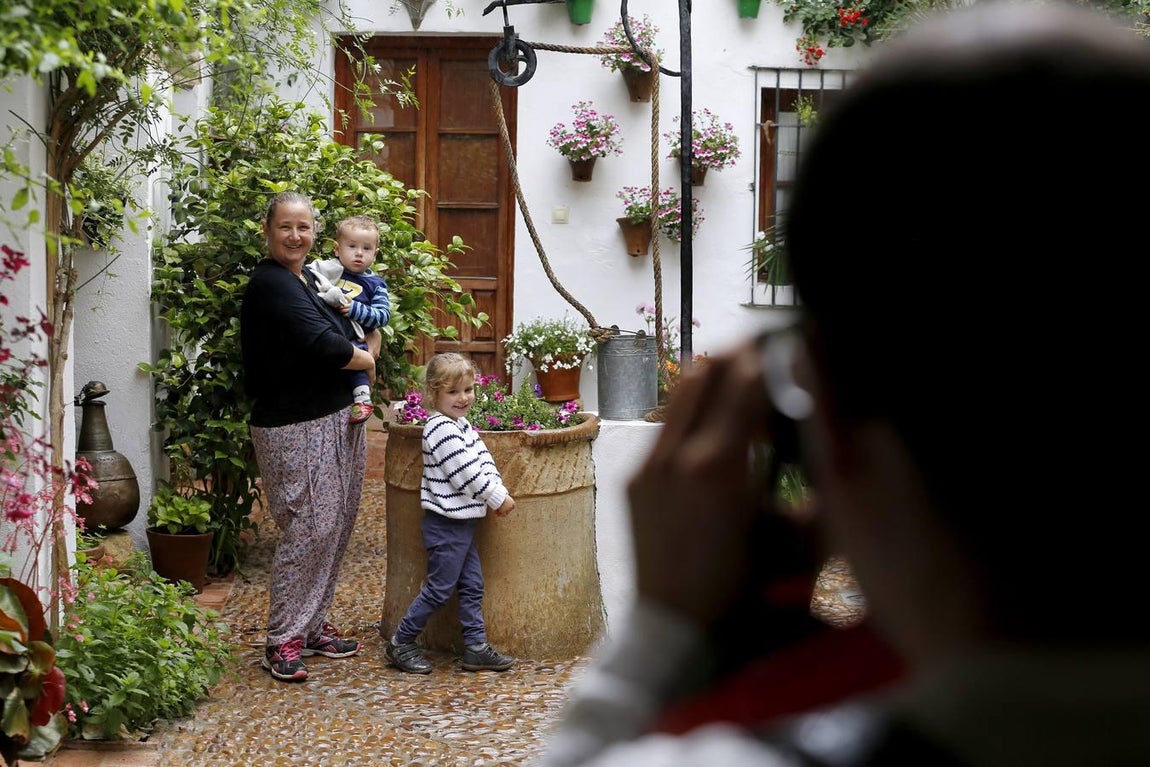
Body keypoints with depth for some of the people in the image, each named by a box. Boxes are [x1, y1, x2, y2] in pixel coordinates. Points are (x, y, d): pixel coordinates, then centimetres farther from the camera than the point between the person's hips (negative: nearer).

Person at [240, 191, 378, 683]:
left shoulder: (307, 279, 16)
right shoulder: (270, 284, -13)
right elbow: (324, 346, -22)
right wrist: (366, 360, -5)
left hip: (338, 420, 9)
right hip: (295, 426, -9)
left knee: (335, 527, 11)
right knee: (310, 528, -9)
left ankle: (312, 626, 23)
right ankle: (282, 641, 1)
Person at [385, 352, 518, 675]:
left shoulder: (463, 426, 13)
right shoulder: (441, 430, -18)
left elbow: (484, 461, 9)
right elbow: (466, 473, -21)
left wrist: (498, 492, -7)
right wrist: (498, 498, -13)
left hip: (463, 521, 10)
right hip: (446, 524, -10)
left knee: (472, 585, 11)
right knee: (439, 588, -2)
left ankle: (476, 647, 17)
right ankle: (400, 643, 10)